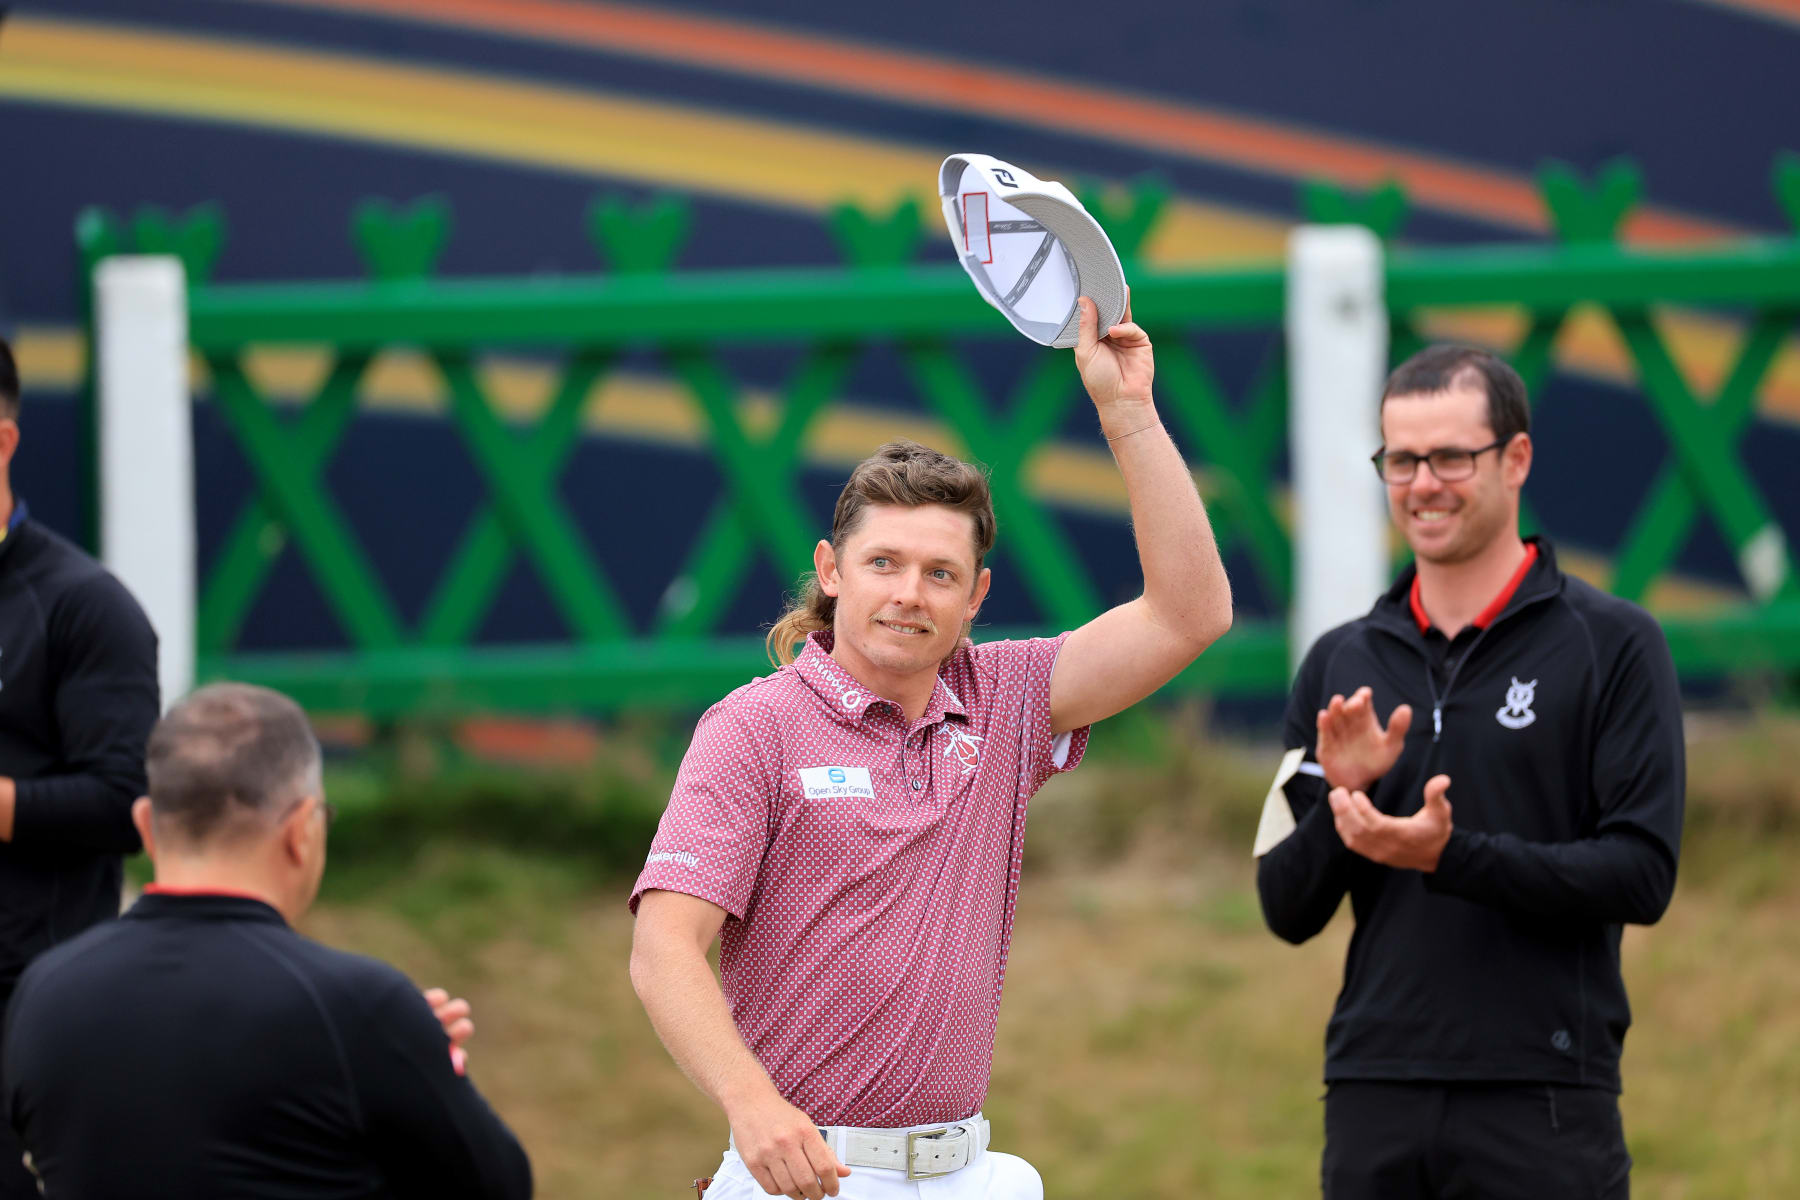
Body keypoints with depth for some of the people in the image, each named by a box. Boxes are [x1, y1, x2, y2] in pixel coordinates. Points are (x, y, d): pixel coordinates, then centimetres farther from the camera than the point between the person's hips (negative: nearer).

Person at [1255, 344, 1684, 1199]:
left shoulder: (1612, 644, 0)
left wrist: (1454, 857, -18)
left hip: (1542, 1105, -4)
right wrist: (1338, 800, -8)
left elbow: (1642, 874, -8)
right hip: (1373, 1099, 4)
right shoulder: (1340, 664, 12)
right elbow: (1288, 911, 11)